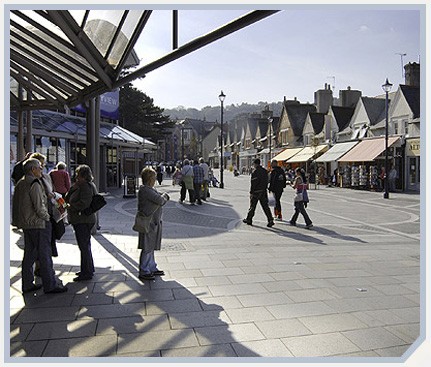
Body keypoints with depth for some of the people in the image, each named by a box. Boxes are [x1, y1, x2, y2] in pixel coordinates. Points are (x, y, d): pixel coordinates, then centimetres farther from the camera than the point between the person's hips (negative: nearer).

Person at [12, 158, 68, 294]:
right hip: (38, 224, -9)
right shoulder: (34, 184, -17)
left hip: (26, 225, 9)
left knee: (29, 254, 15)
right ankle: (50, 285, 5)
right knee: (44, 255, -2)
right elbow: (39, 207, -21)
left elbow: (17, 204, 19)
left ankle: (27, 284, 23)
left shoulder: (20, 183, 12)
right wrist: (47, 217, -5)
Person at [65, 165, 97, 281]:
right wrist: (73, 188, 1)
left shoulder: (86, 187, -15)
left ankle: (87, 273, 2)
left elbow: (84, 204, -26)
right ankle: (89, 269, 30)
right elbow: (68, 199, 15)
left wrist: (70, 208, -17)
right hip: (80, 220, 11)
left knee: (84, 246, -5)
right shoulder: (80, 186, 18)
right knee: (85, 245, 18)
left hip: (83, 221, -11)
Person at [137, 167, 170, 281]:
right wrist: (165, 196, -3)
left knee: (151, 247, 18)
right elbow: (160, 200, -23)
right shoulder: (145, 190, -18)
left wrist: (164, 197, -4)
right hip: (148, 223, -10)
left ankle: (152, 268, 29)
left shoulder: (150, 189, 15)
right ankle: (143, 272, 7)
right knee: (147, 248, -3)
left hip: (154, 223, 10)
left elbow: (161, 201, 16)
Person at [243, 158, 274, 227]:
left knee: (252, 206, 7)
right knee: (265, 206, 4)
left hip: (256, 191, -6)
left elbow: (253, 183, -16)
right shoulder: (265, 171, 8)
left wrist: (251, 192, -12)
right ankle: (270, 220, -3)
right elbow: (266, 181, 12)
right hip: (263, 191, 6)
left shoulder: (255, 172, -14)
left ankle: (249, 219, 19)